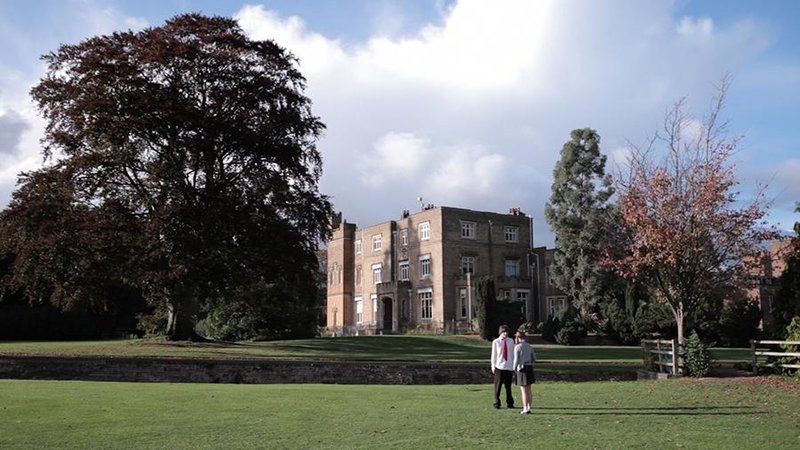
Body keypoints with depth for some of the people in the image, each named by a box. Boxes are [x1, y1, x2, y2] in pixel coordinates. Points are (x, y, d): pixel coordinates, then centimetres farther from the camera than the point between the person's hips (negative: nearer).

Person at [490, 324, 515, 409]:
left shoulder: (511, 341, 4)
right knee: (498, 386, 3)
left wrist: (514, 365, 12)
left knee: (508, 386, 9)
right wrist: (493, 366, 2)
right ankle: (497, 403, 12)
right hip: (499, 367, -2)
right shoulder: (496, 342, -3)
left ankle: (509, 403, 19)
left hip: (509, 367, 2)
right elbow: (494, 355, 2)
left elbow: (512, 354, 11)